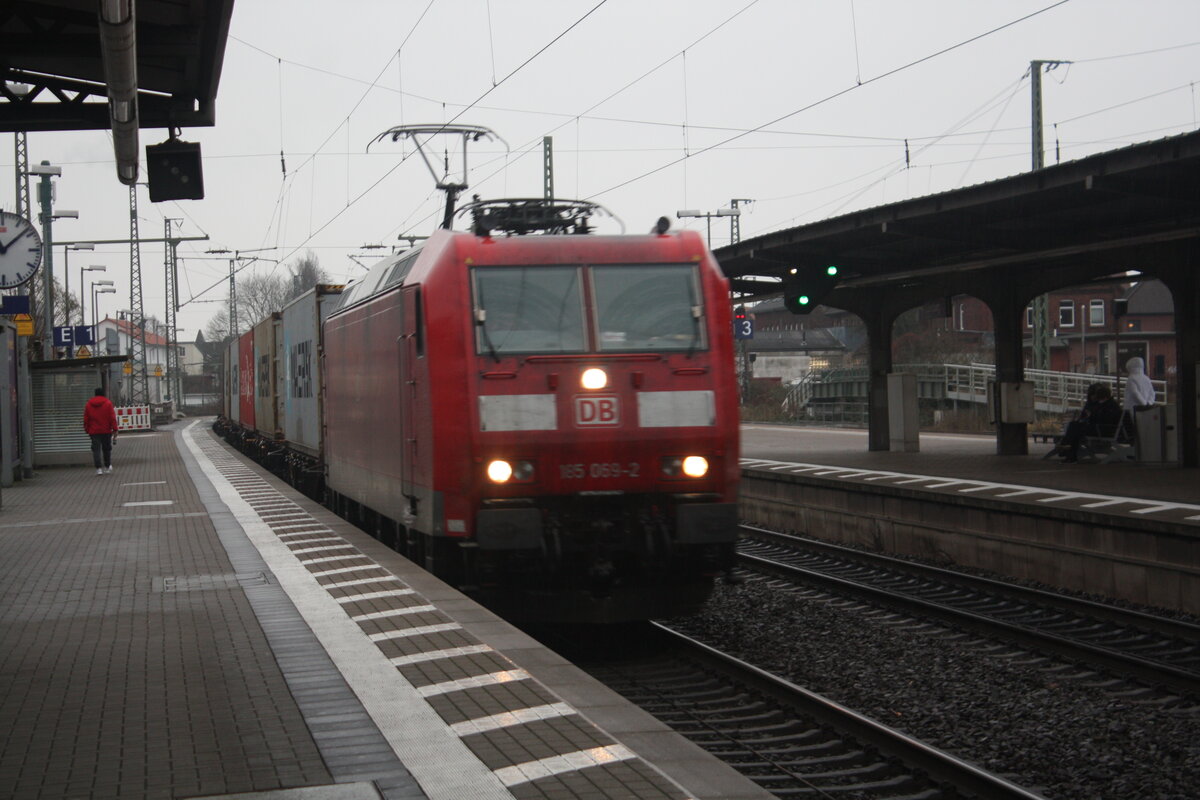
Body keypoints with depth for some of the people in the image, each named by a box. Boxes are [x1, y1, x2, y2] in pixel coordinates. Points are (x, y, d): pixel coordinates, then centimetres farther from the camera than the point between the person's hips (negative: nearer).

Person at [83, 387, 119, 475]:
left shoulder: (88, 404, 6)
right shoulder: (108, 403, -1)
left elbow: (86, 419, 8)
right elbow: (112, 417, -6)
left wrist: (87, 430, 16)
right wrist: (115, 429, -4)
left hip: (94, 431, 1)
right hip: (106, 431, -1)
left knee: (96, 450, -2)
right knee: (107, 449, 13)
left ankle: (98, 468, -12)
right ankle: (107, 466, 22)